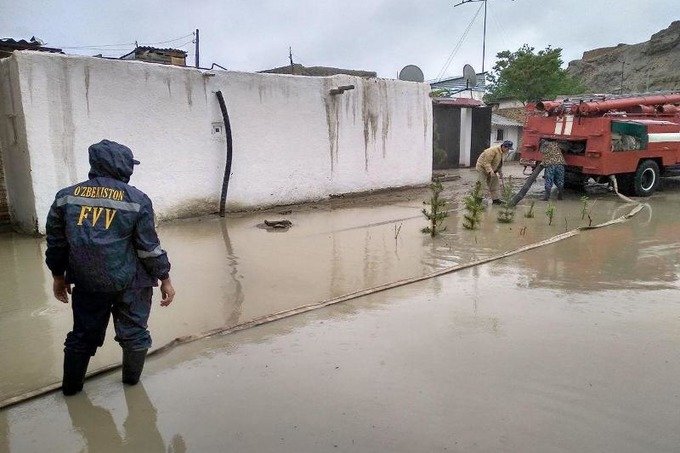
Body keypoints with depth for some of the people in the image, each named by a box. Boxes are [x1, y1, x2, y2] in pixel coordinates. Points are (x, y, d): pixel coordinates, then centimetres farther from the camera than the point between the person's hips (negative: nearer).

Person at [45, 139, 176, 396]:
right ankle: (131, 378, 33)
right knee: (133, 331, 16)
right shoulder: (136, 200, -11)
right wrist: (164, 279, 0)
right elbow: (149, 247, -10)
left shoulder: (66, 196, 0)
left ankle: (71, 385, 35)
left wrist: (59, 276, 20)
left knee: (83, 333, 20)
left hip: (87, 281, 4)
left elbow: (56, 243, 7)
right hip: (130, 282, -3)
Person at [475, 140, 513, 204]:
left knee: (495, 185, 8)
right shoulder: (493, 151, -27)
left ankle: (496, 199, 15)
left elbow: (499, 163, 16)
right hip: (482, 168, -9)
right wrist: (490, 171, -35)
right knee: (482, 185, -11)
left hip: (491, 170, 9)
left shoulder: (502, 152, 4)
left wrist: (500, 172, 7)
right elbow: (486, 162, -29)